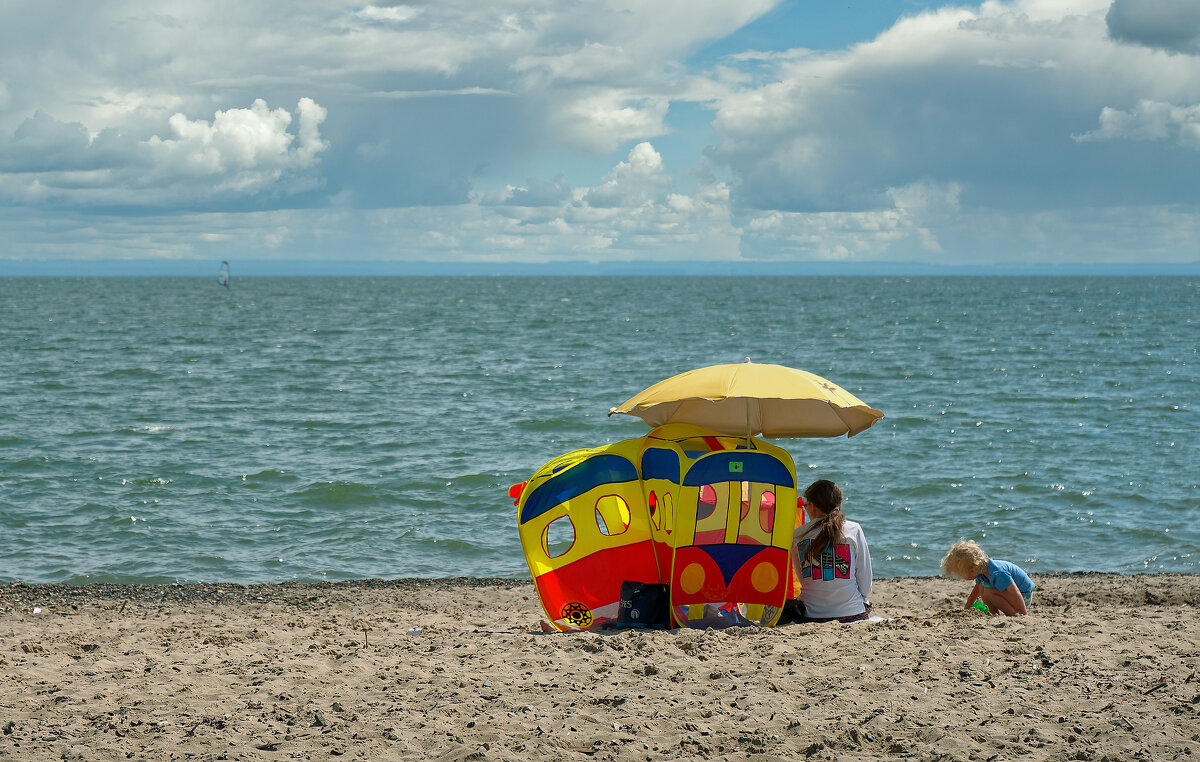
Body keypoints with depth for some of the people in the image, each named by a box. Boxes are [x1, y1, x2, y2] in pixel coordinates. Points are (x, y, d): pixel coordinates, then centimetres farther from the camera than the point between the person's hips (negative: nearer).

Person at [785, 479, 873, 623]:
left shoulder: (798, 535, -2)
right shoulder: (854, 530, -4)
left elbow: (803, 579, 5)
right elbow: (866, 587, -3)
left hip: (812, 616, -1)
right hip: (853, 614, 2)